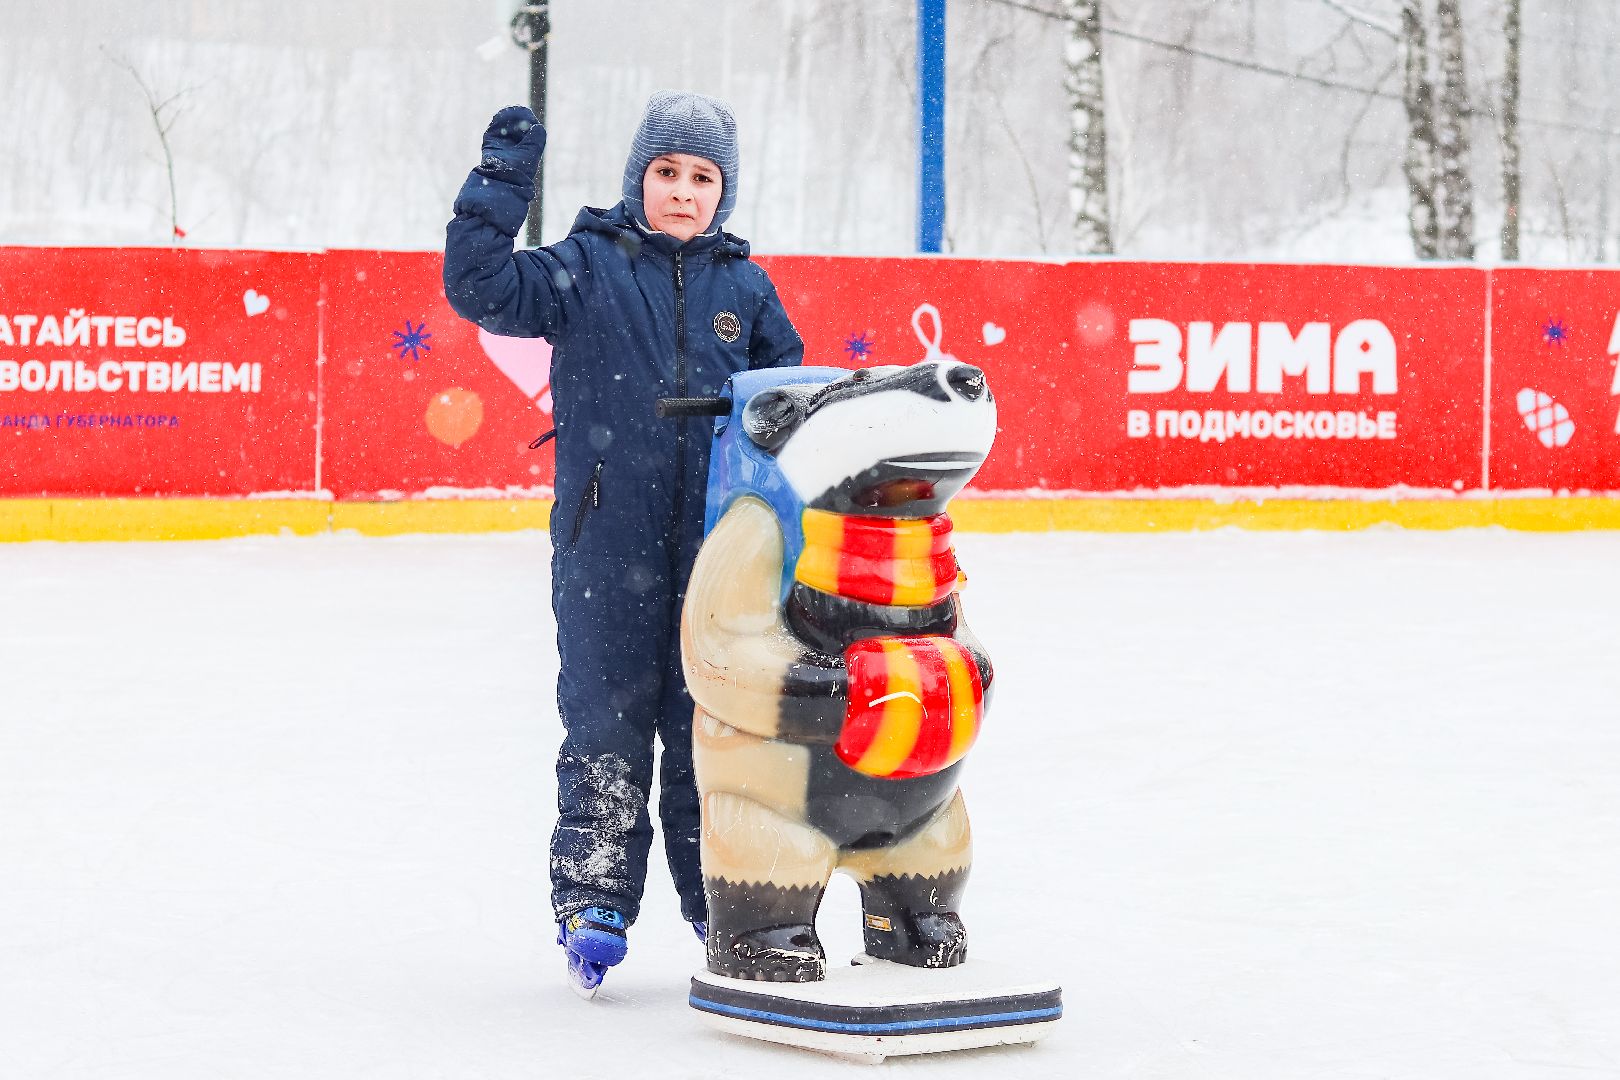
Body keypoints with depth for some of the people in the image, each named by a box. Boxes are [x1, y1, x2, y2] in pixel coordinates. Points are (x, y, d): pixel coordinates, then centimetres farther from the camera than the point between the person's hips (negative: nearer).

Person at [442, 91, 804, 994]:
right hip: (606, 542, -2)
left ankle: (723, 899, 21)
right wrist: (502, 183, -16)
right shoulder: (586, 267, 1)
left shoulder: (745, 288, 11)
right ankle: (594, 904, 9)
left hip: (716, 546, 3)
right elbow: (482, 287, -11)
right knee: (607, 726, 0)